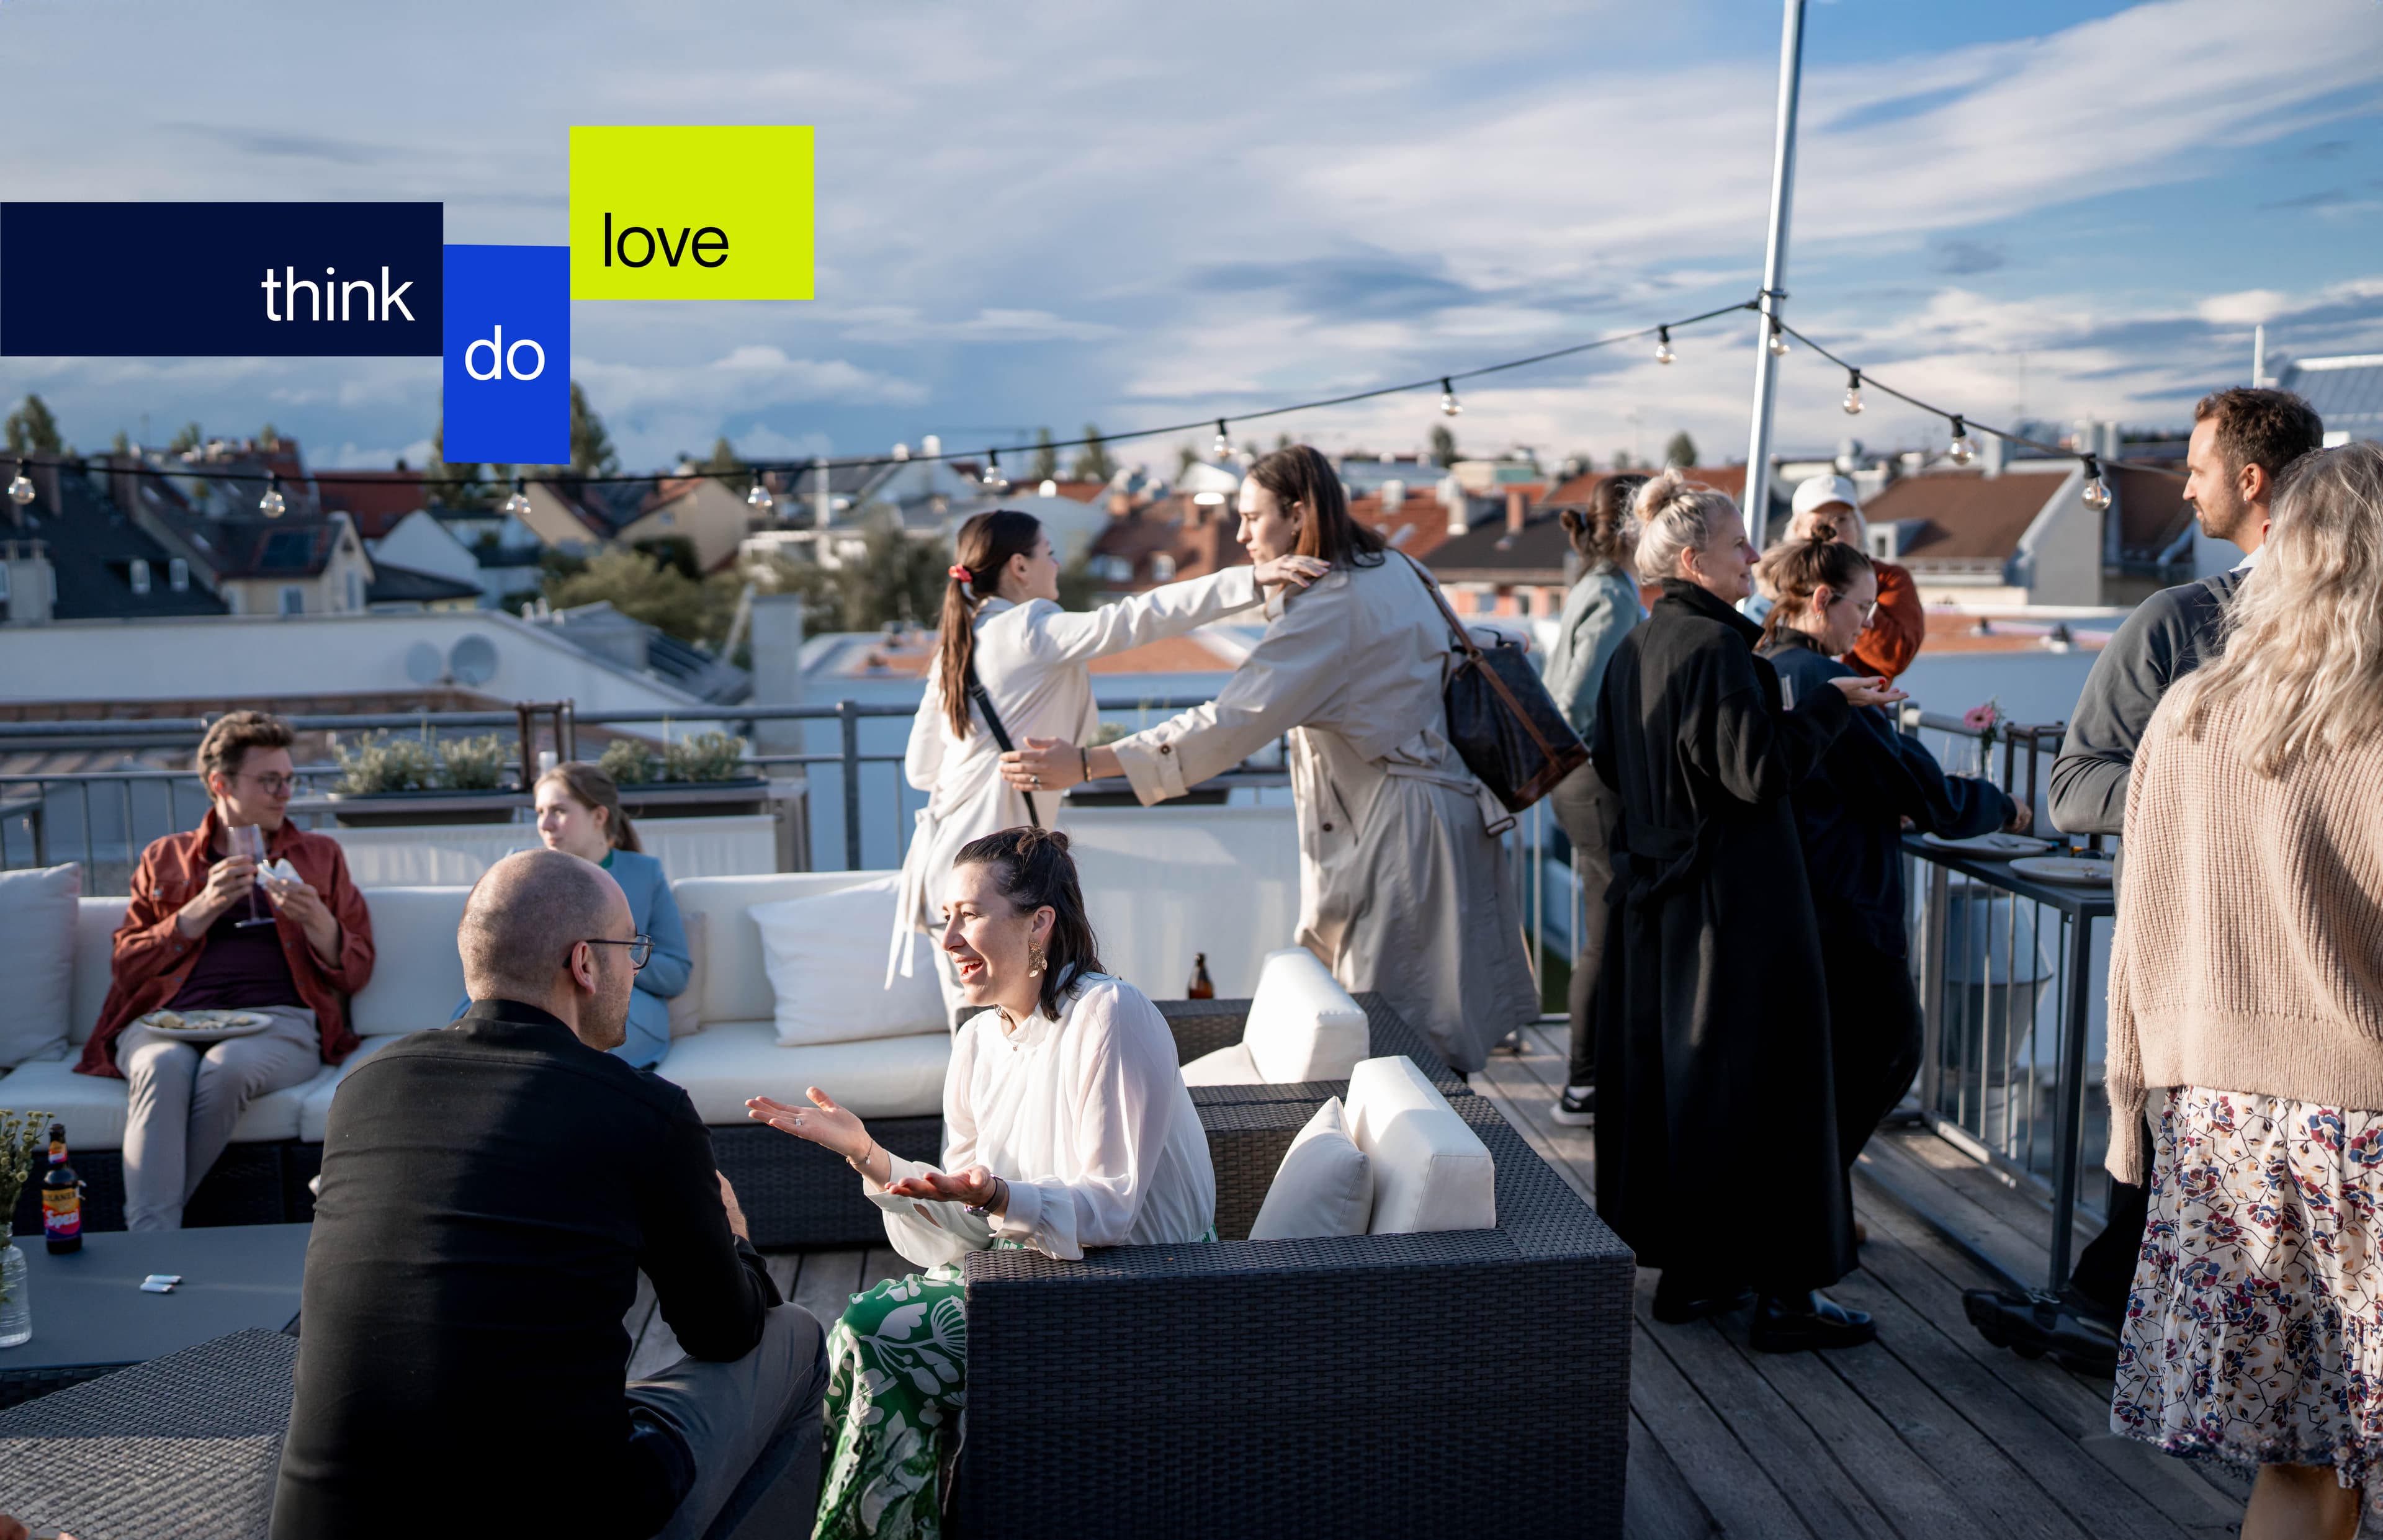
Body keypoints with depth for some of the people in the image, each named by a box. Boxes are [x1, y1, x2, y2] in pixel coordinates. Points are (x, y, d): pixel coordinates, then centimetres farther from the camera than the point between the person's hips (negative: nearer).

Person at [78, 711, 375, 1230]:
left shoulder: (320, 854, 23)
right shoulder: (164, 858, 23)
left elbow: (355, 973, 16)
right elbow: (126, 967, 12)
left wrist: (316, 922, -4)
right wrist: (203, 910, -1)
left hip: (278, 1018, -1)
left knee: (227, 1066, -36)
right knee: (163, 1068, -35)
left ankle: (153, 1222, -27)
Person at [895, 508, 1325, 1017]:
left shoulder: (955, 648, 14)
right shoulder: (1032, 631, -9)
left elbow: (919, 768, 16)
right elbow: (1136, 619, -21)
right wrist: (1251, 579, -27)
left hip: (947, 858, 8)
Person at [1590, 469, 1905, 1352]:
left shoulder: (1632, 651, 8)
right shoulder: (1720, 647, -17)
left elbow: (1609, 767, 14)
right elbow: (1760, 775, -21)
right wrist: (1830, 705, -11)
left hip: (1652, 900, 9)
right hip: (1736, 903, -9)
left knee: (1662, 1071, 12)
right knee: (1762, 1076, 0)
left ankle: (1684, 1269, 23)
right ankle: (1784, 1291, 7)